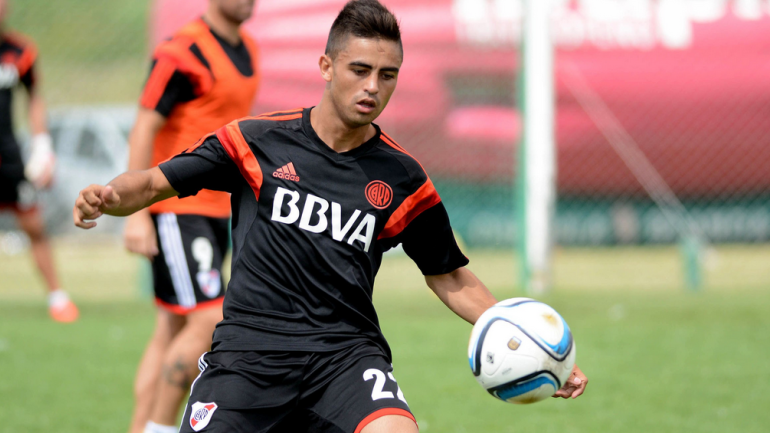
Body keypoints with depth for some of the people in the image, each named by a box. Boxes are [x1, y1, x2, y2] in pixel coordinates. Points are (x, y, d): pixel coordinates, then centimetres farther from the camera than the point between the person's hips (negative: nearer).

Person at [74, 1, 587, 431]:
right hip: (249, 349, -1)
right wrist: (106, 196, -15)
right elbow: (153, 184, 8)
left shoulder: (402, 178, 7)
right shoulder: (259, 141, 4)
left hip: (346, 353, 1)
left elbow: (452, 279, 16)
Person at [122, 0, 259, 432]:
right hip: (175, 210, -8)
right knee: (209, 321, -14)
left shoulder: (247, 49, 12)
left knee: (172, 331, 8)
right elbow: (144, 129, -15)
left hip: (215, 207, 8)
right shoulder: (183, 53, -15)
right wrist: (136, 213, -18)